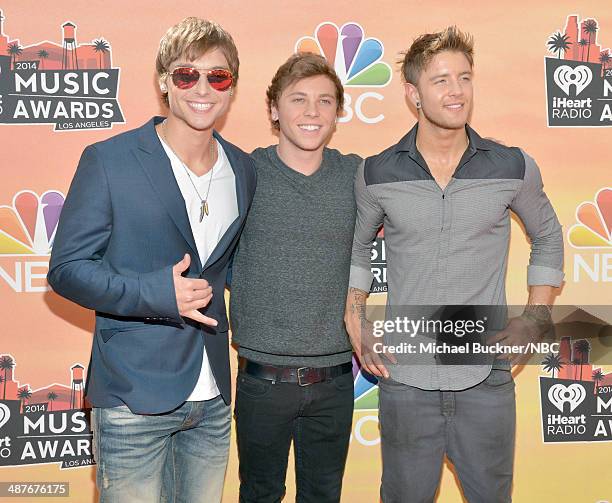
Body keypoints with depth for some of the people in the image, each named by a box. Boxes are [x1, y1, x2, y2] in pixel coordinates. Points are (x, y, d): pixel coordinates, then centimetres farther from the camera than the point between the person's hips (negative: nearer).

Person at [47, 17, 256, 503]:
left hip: (212, 400, 5)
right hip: (134, 399, -4)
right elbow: (67, 268, -9)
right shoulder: (108, 161, -8)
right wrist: (157, 293, -22)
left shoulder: (244, 170, 7)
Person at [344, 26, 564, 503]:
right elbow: (356, 248, 13)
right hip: (404, 378, 0)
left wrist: (535, 319, 3)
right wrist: (357, 325, 4)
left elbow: (548, 237, 13)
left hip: (487, 378, 0)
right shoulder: (377, 174, -3)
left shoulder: (514, 168, -3)